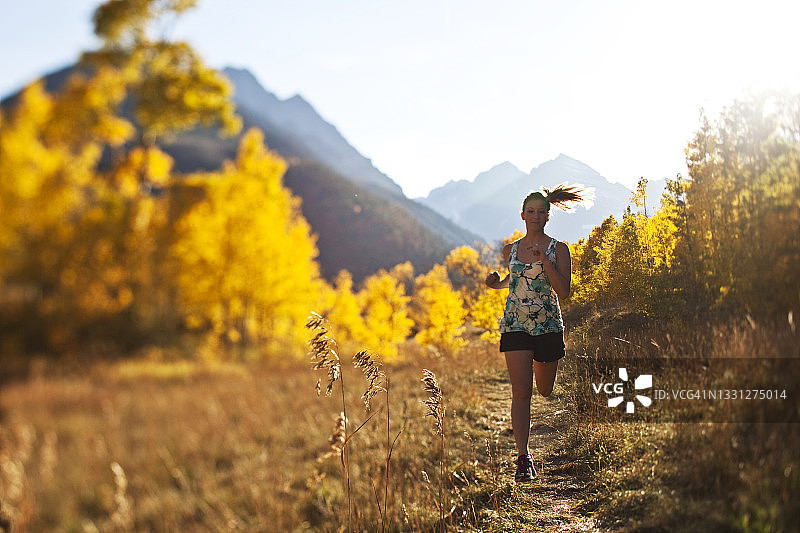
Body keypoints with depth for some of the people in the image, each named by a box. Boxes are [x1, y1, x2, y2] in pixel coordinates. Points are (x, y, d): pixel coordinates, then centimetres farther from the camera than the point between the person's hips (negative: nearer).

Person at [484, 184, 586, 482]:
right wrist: (498, 283, 5)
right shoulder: (510, 250, 8)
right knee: (521, 391, -10)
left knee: (545, 391, 11)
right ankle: (523, 458, -8)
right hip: (515, 325, 1)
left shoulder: (558, 249, -1)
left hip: (548, 326, -1)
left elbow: (564, 291, -10)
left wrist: (544, 260, -19)